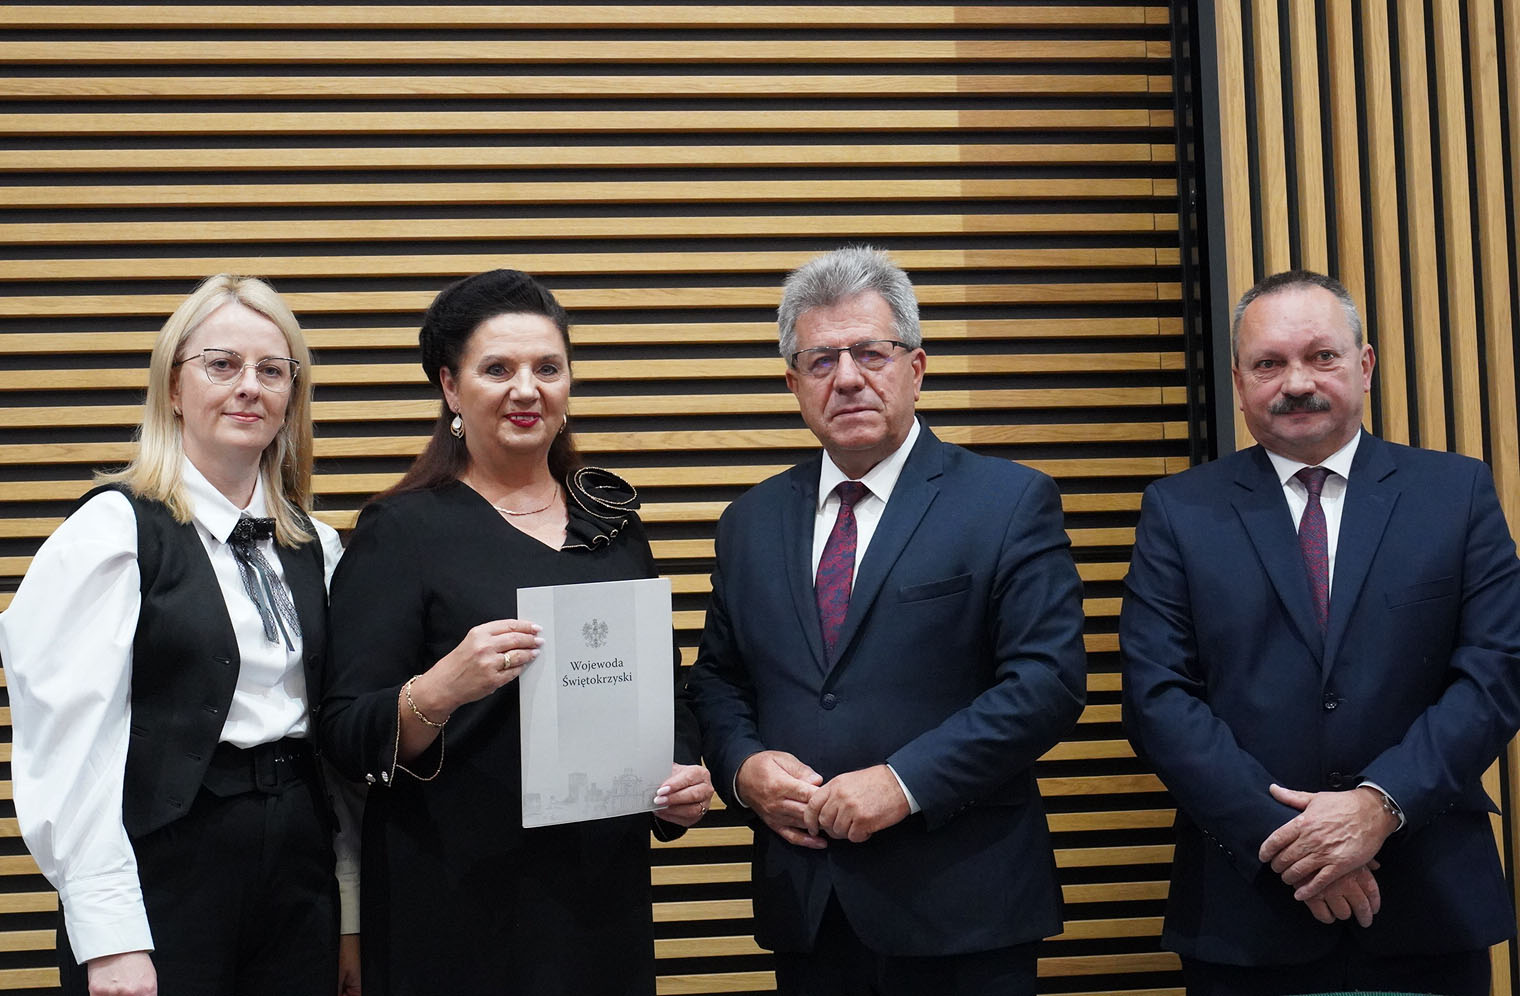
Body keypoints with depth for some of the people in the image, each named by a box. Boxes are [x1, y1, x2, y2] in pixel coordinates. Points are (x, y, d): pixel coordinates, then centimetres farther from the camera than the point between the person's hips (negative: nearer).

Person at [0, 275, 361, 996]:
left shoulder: (314, 546, 11)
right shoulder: (116, 530, -8)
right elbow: (75, 741, -13)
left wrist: (354, 910, 9)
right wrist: (110, 938, -18)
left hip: (299, 874, 5)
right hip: (166, 873, -5)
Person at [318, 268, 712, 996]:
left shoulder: (612, 519, 9)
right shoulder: (401, 531, -5)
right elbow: (347, 738, -11)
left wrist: (684, 774, -2)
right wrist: (439, 691, -29)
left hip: (604, 889, 5)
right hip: (458, 901, -4)